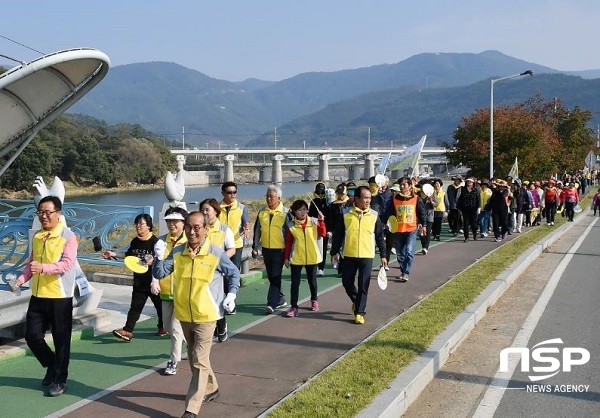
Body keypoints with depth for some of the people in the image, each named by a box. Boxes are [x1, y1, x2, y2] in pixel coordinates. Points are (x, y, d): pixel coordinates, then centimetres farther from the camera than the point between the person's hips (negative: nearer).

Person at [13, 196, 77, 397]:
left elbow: (67, 263, -21)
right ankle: (51, 365, 32)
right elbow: (31, 263, 17)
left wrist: (43, 267, -35)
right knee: (32, 335, 8)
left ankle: (60, 380, 17)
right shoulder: (36, 236, 10)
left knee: (61, 340, 3)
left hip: (60, 297, -6)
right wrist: (21, 279, 0)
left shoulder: (68, 236, -10)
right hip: (38, 296, 6)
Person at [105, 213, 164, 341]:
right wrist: (113, 254, 15)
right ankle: (128, 331, -2)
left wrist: (153, 261, -36)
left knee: (159, 304, 11)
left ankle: (163, 327, 30)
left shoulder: (154, 241, -14)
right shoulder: (135, 241, 7)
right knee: (135, 305, 2)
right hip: (139, 279, 6)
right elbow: (128, 255, 21)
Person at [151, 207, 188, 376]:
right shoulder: (161, 241, 3)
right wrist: (155, 281, -15)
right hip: (166, 291, 6)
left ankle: (173, 361, 6)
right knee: (168, 326, 17)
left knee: (176, 327, -7)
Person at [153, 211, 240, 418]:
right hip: (184, 315, 5)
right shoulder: (177, 252, -2)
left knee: (199, 362, -7)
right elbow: (159, 273, -5)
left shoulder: (216, 253, -11)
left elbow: (234, 274, 4)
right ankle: (211, 388, 43)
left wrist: (231, 295, -8)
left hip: (205, 315, -5)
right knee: (195, 358, 21)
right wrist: (159, 258, -23)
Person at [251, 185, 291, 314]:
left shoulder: (285, 212, -5)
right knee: (271, 277, 12)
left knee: (275, 277, -9)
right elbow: (257, 230, 14)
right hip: (266, 249, 5)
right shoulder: (262, 212, 7)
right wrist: (255, 247, 12)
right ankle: (280, 299, 26)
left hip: (279, 250, -5)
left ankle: (271, 303, -11)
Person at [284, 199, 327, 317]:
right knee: (295, 283, -2)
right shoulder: (291, 225, -2)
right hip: (296, 258, -1)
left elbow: (323, 234, -12)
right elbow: (288, 242, 2)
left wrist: (321, 221, -21)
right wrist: (286, 257, 2)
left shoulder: (314, 222, -1)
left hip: (312, 257, 1)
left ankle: (314, 300, 36)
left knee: (312, 281, 14)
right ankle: (293, 307, 1)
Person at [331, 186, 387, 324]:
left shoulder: (374, 215, -1)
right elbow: (338, 235, 4)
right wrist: (335, 252, 3)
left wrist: (383, 255, 4)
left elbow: (379, 236, 5)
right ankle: (357, 301, 35)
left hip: (367, 256, -1)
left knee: (363, 286, 1)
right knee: (347, 282, 7)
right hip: (349, 255, 1)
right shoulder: (346, 214, -2)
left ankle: (359, 312, 11)